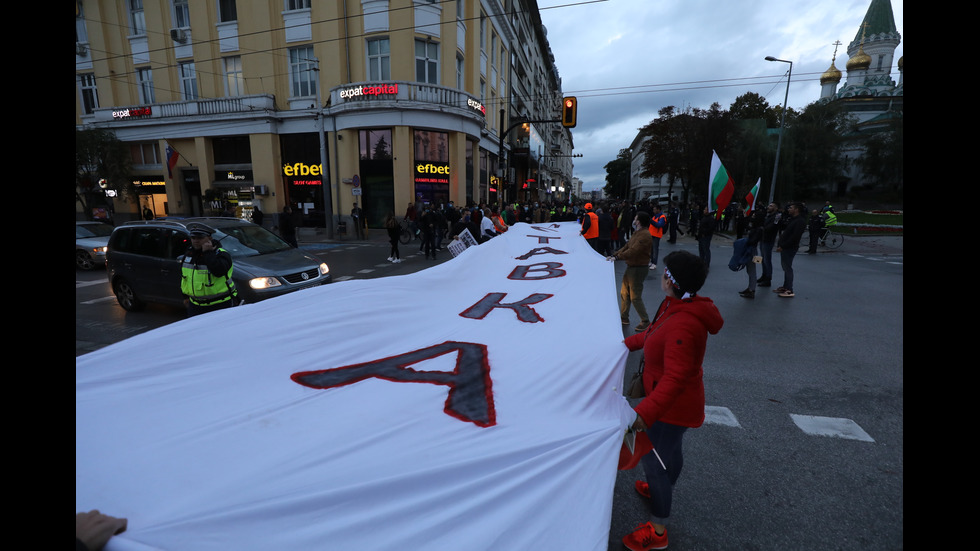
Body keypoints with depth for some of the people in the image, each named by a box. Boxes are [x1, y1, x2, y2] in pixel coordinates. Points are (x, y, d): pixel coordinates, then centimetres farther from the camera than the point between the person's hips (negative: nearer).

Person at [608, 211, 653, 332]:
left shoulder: (644, 235, -20)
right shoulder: (636, 233, 14)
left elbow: (633, 251, -27)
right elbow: (626, 247, 13)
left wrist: (617, 257, -25)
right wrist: (613, 255, 2)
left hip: (639, 268, -10)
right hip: (631, 267, 10)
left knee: (635, 297, -4)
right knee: (624, 293, 15)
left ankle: (645, 321, 11)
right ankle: (624, 317, 28)